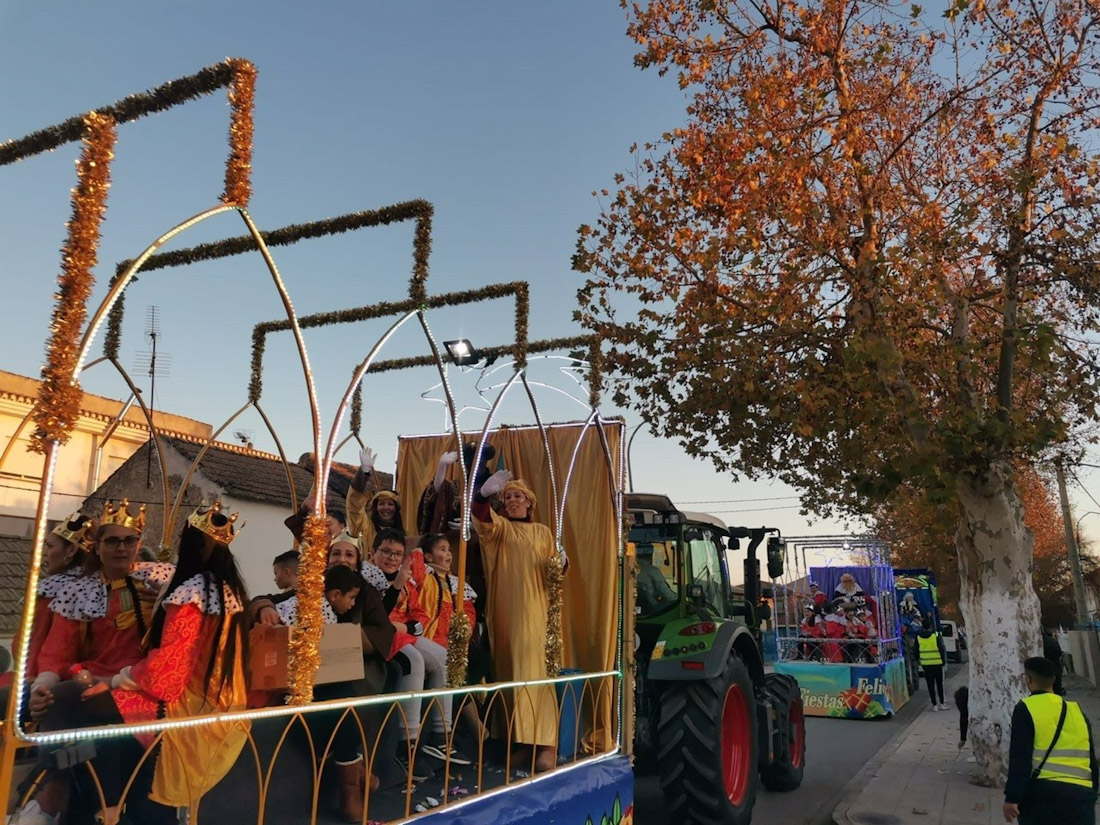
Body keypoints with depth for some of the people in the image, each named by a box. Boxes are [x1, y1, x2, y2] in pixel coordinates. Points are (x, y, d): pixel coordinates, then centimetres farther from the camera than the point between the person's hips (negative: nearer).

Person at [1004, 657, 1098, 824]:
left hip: (1041, 794, -5)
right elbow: (1091, 760, 20)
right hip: (1081, 795, 5)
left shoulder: (1026, 708, -3)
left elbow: (1020, 759, -11)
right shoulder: (1077, 711, 15)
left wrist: (1012, 798, -10)